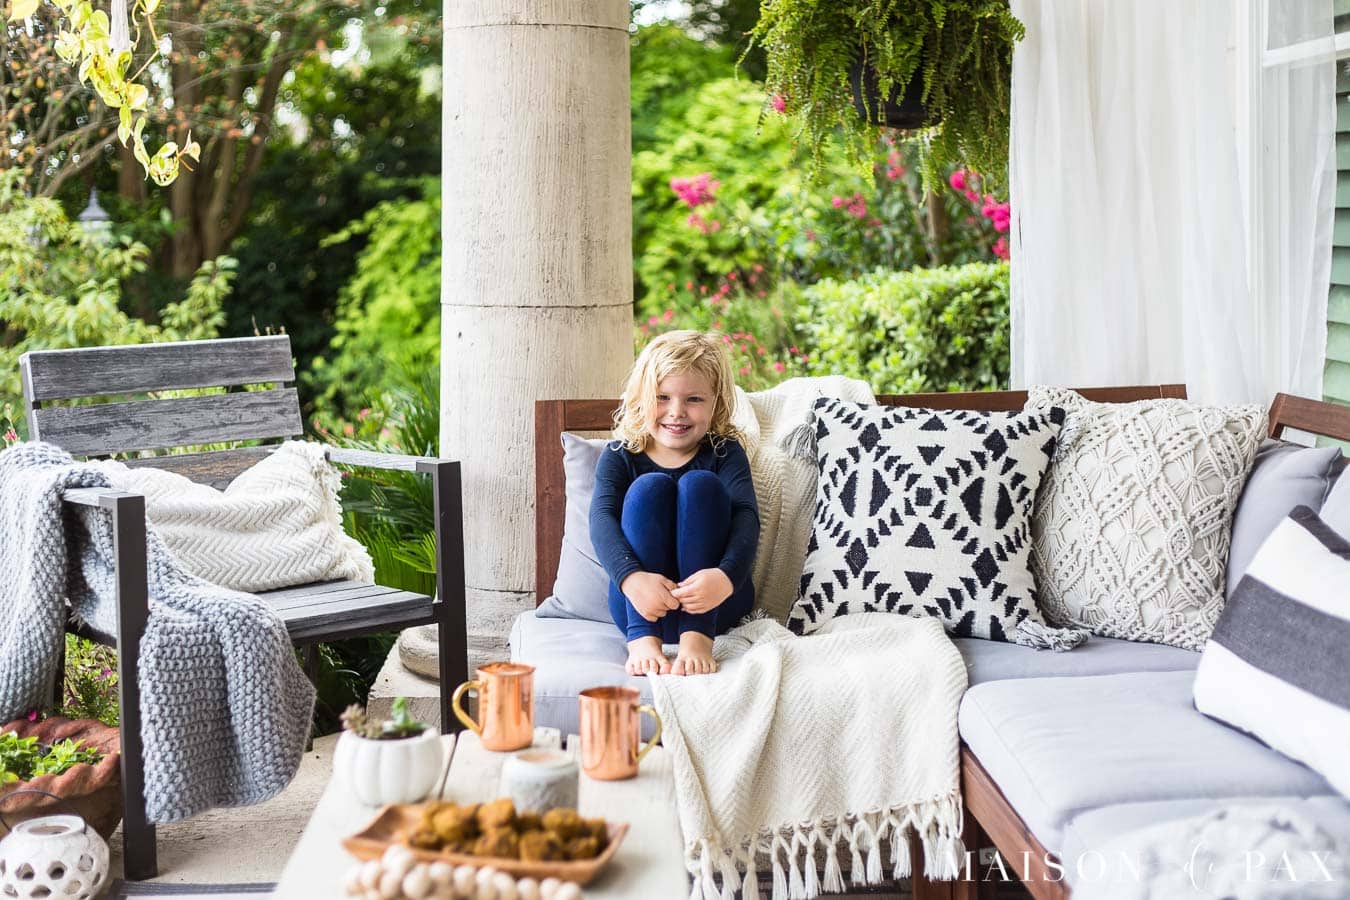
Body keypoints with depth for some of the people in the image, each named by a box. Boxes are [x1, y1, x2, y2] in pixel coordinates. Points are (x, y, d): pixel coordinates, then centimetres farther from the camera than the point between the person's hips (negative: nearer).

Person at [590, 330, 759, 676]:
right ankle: (642, 639, -32)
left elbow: (746, 517, -13)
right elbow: (602, 519, -12)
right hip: (636, 604, 0)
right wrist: (633, 578, -34)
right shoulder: (619, 456, 7)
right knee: (650, 486, -18)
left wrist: (725, 576, -36)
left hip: (713, 604, 0)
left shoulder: (725, 453, 6)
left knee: (700, 484, -17)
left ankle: (697, 636, -30)